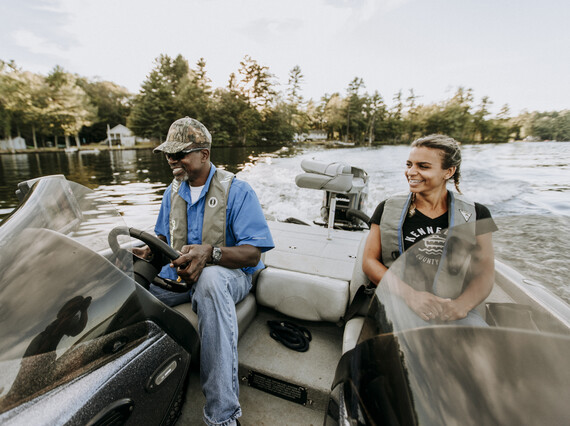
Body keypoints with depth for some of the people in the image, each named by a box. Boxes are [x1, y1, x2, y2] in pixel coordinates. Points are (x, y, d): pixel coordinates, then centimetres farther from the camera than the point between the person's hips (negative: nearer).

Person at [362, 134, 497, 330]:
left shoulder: (476, 216, 8)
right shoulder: (388, 209, 5)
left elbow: (485, 273, 6)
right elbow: (369, 261, 0)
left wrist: (462, 305, -15)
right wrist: (411, 295, -14)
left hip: (455, 309, 3)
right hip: (402, 304, -2)